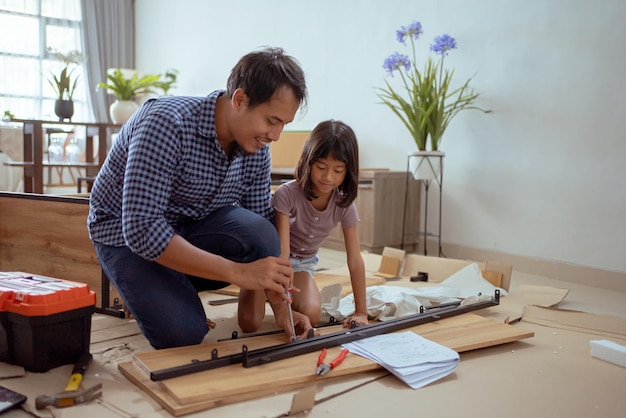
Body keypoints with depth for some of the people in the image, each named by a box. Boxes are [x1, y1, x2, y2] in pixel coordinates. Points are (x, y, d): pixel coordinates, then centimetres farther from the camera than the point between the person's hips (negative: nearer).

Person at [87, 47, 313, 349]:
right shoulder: (167, 123, -32)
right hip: (125, 231, -5)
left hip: (191, 226, 5)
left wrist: (282, 307, -16)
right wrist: (238, 271, -39)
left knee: (259, 233, -26)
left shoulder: (257, 149, -11)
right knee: (184, 334, -25)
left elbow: (264, 233, -4)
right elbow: (142, 229, -37)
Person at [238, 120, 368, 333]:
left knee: (311, 316, -24)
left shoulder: (344, 204, -17)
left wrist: (361, 311, -18)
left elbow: (355, 260, -15)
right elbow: (282, 249, -33)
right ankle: (267, 293, 14)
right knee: (250, 322, -20)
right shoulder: (287, 193, -29)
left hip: (302, 263, 3)